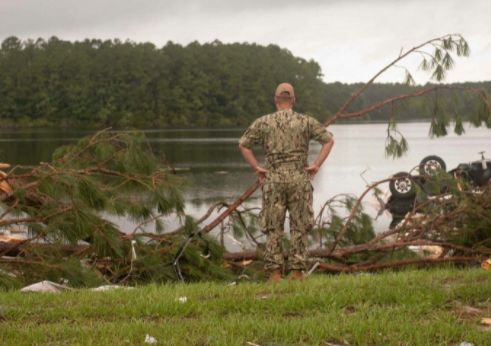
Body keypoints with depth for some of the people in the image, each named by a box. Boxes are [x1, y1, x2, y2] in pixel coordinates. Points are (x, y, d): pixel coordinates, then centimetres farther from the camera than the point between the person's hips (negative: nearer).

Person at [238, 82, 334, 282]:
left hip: (273, 179, 0)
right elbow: (329, 140, 0)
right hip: (299, 178, 0)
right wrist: (316, 165, 1)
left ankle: (274, 272, 0)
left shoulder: (264, 122, 4)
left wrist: (256, 168, 6)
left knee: (273, 228, 4)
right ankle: (296, 271, 2)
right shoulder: (305, 121, 3)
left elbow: (243, 144, 2)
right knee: (299, 227, 5)